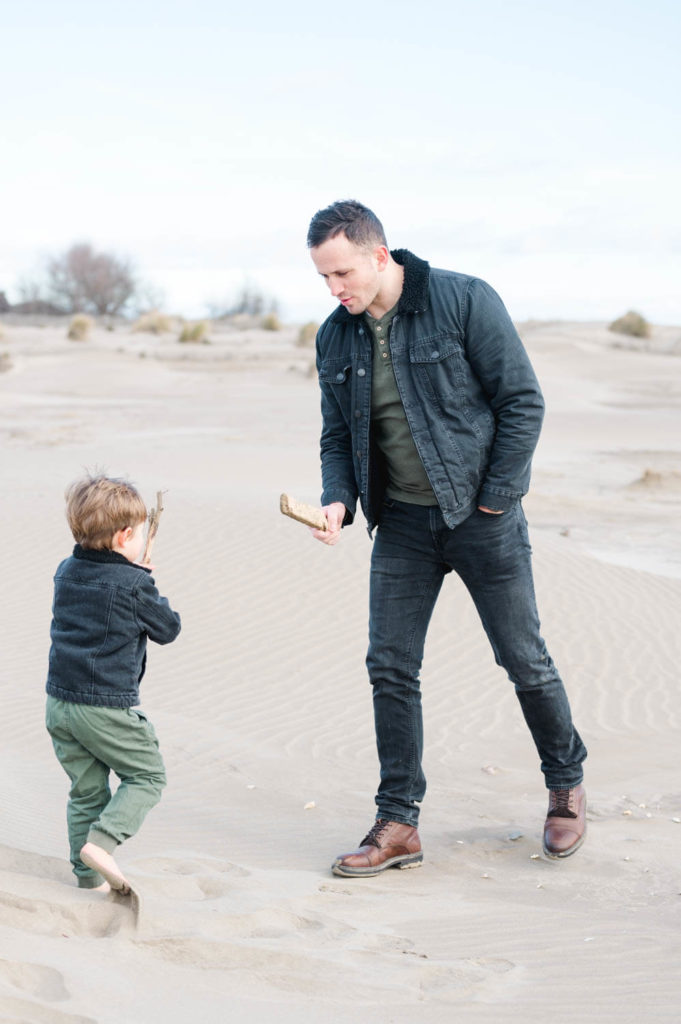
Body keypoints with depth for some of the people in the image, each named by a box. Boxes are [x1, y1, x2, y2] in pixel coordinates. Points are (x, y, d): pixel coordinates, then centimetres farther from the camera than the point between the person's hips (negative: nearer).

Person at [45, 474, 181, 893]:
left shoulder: (67, 572, 6)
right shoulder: (135, 585, -14)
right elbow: (168, 629, -1)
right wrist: (154, 597, 16)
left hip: (60, 700, 7)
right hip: (108, 707, -7)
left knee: (87, 788, 16)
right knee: (147, 776, 9)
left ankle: (89, 874, 18)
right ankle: (101, 841, -8)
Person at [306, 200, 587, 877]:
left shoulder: (465, 302, -14)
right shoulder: (336, 337, 2)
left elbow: (523, 401, -10)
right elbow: (338, 435, 10)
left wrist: (494, 498, -12)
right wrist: (338, 500, -9)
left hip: (482, 515, -4)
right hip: (402, 521, 4)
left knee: (524, 660, 5)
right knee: (390, 668, -1)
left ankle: (566, 785, 29)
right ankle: (398, 825, 10)